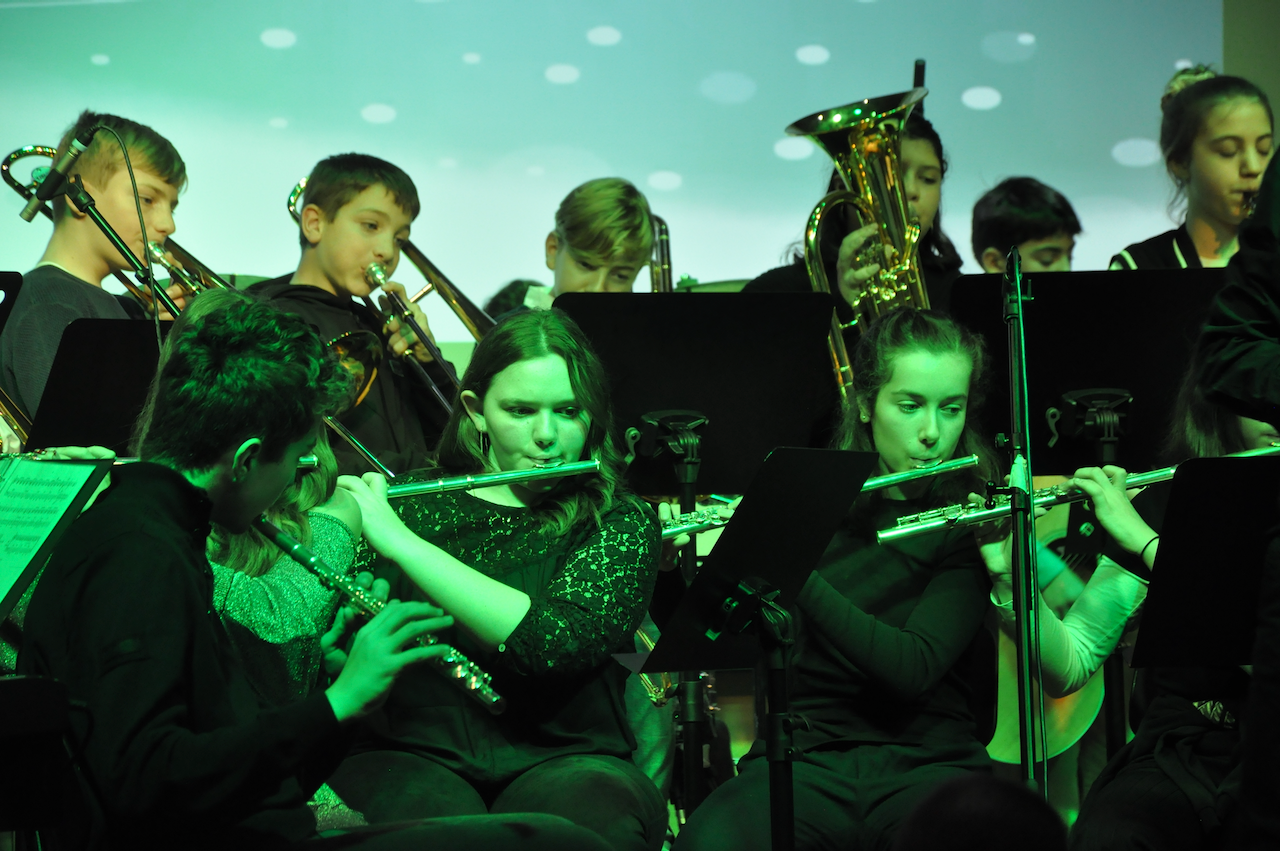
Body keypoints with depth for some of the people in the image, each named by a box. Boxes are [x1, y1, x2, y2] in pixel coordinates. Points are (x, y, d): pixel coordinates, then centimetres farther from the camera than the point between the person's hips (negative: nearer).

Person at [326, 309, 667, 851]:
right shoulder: (405, 504, 12)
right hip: (415, 753, 1)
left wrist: (400, 542, -15)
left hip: (561, 759, 0)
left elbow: (555, 642, -15)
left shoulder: (621, 526, 5)